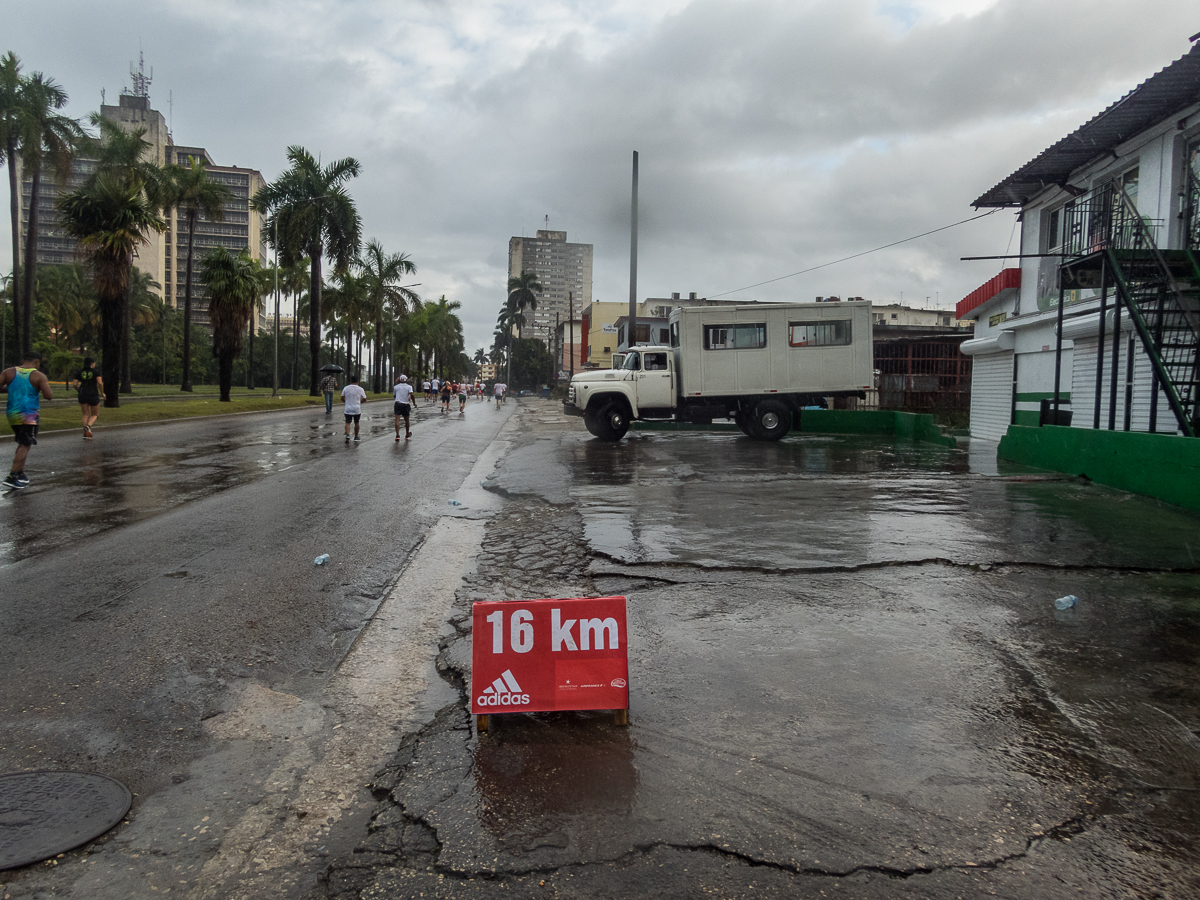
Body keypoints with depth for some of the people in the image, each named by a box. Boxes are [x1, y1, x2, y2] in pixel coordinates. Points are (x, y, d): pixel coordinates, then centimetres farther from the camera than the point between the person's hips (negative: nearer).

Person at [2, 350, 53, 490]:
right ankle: (12, 477, -11)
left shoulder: (9, 372, 3)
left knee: (22, 443, 21)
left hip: (12, 414, 5)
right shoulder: (39, 376, -8)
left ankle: (20, 473, 22)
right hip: (29, 415, -5)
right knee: (25, 446, -3)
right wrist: (46, 385, 5)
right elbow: (49, 396, -13)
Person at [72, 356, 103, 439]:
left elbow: (74, 384, 2)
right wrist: (102, 392, 1)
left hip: (82, 395, 3)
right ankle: (88, 426, -20)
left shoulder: (79, 372, 7)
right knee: (94, 415, 12)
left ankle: (86, 433, -4)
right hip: (93, 396, -3)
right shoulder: (96, 372, -2)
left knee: (86, 415, 14)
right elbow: (100, 383, -14)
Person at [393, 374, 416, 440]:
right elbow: (412, 395, -13)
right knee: (406, 420, 16)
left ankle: (397, 435, -21)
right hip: (405, 405, 0)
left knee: (397, 419, -6)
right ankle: (407, 435, 31)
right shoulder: (409, 387, 2)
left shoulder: (396, 387, 8)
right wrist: (414, 403, -3)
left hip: (397, 404, 0)